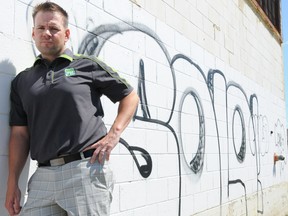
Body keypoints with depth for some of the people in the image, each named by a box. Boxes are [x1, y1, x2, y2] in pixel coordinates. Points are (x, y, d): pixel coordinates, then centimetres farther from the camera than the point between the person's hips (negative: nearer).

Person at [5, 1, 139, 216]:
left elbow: (130, 96, 9)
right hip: (43, 176, 4)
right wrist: (12, 184, 7)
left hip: (87, 169, -3)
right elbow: (20, 134, 12)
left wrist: (113, 135, -5)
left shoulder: (88, 65, 5)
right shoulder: (22, 80, 14)